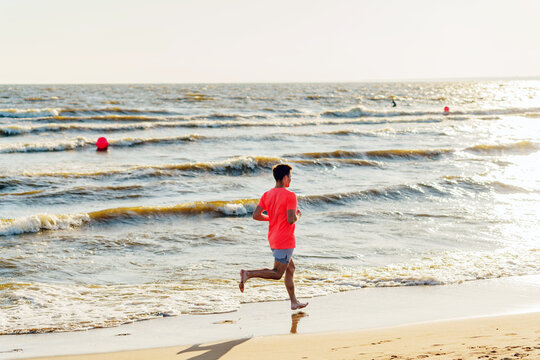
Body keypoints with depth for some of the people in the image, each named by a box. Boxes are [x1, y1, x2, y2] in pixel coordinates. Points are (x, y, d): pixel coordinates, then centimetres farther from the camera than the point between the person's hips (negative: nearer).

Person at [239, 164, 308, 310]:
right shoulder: (290, 195, -16)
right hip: (285, 241, -9)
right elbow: (291, 220, -22)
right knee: (277, 274, -6)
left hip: (273, 238, 9)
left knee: (290, 268, 18)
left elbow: (256, 215, 1)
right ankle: (248, 274, -21)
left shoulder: (267, 195, 6)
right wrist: (298, 215, 0)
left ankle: (294, 302, 21)